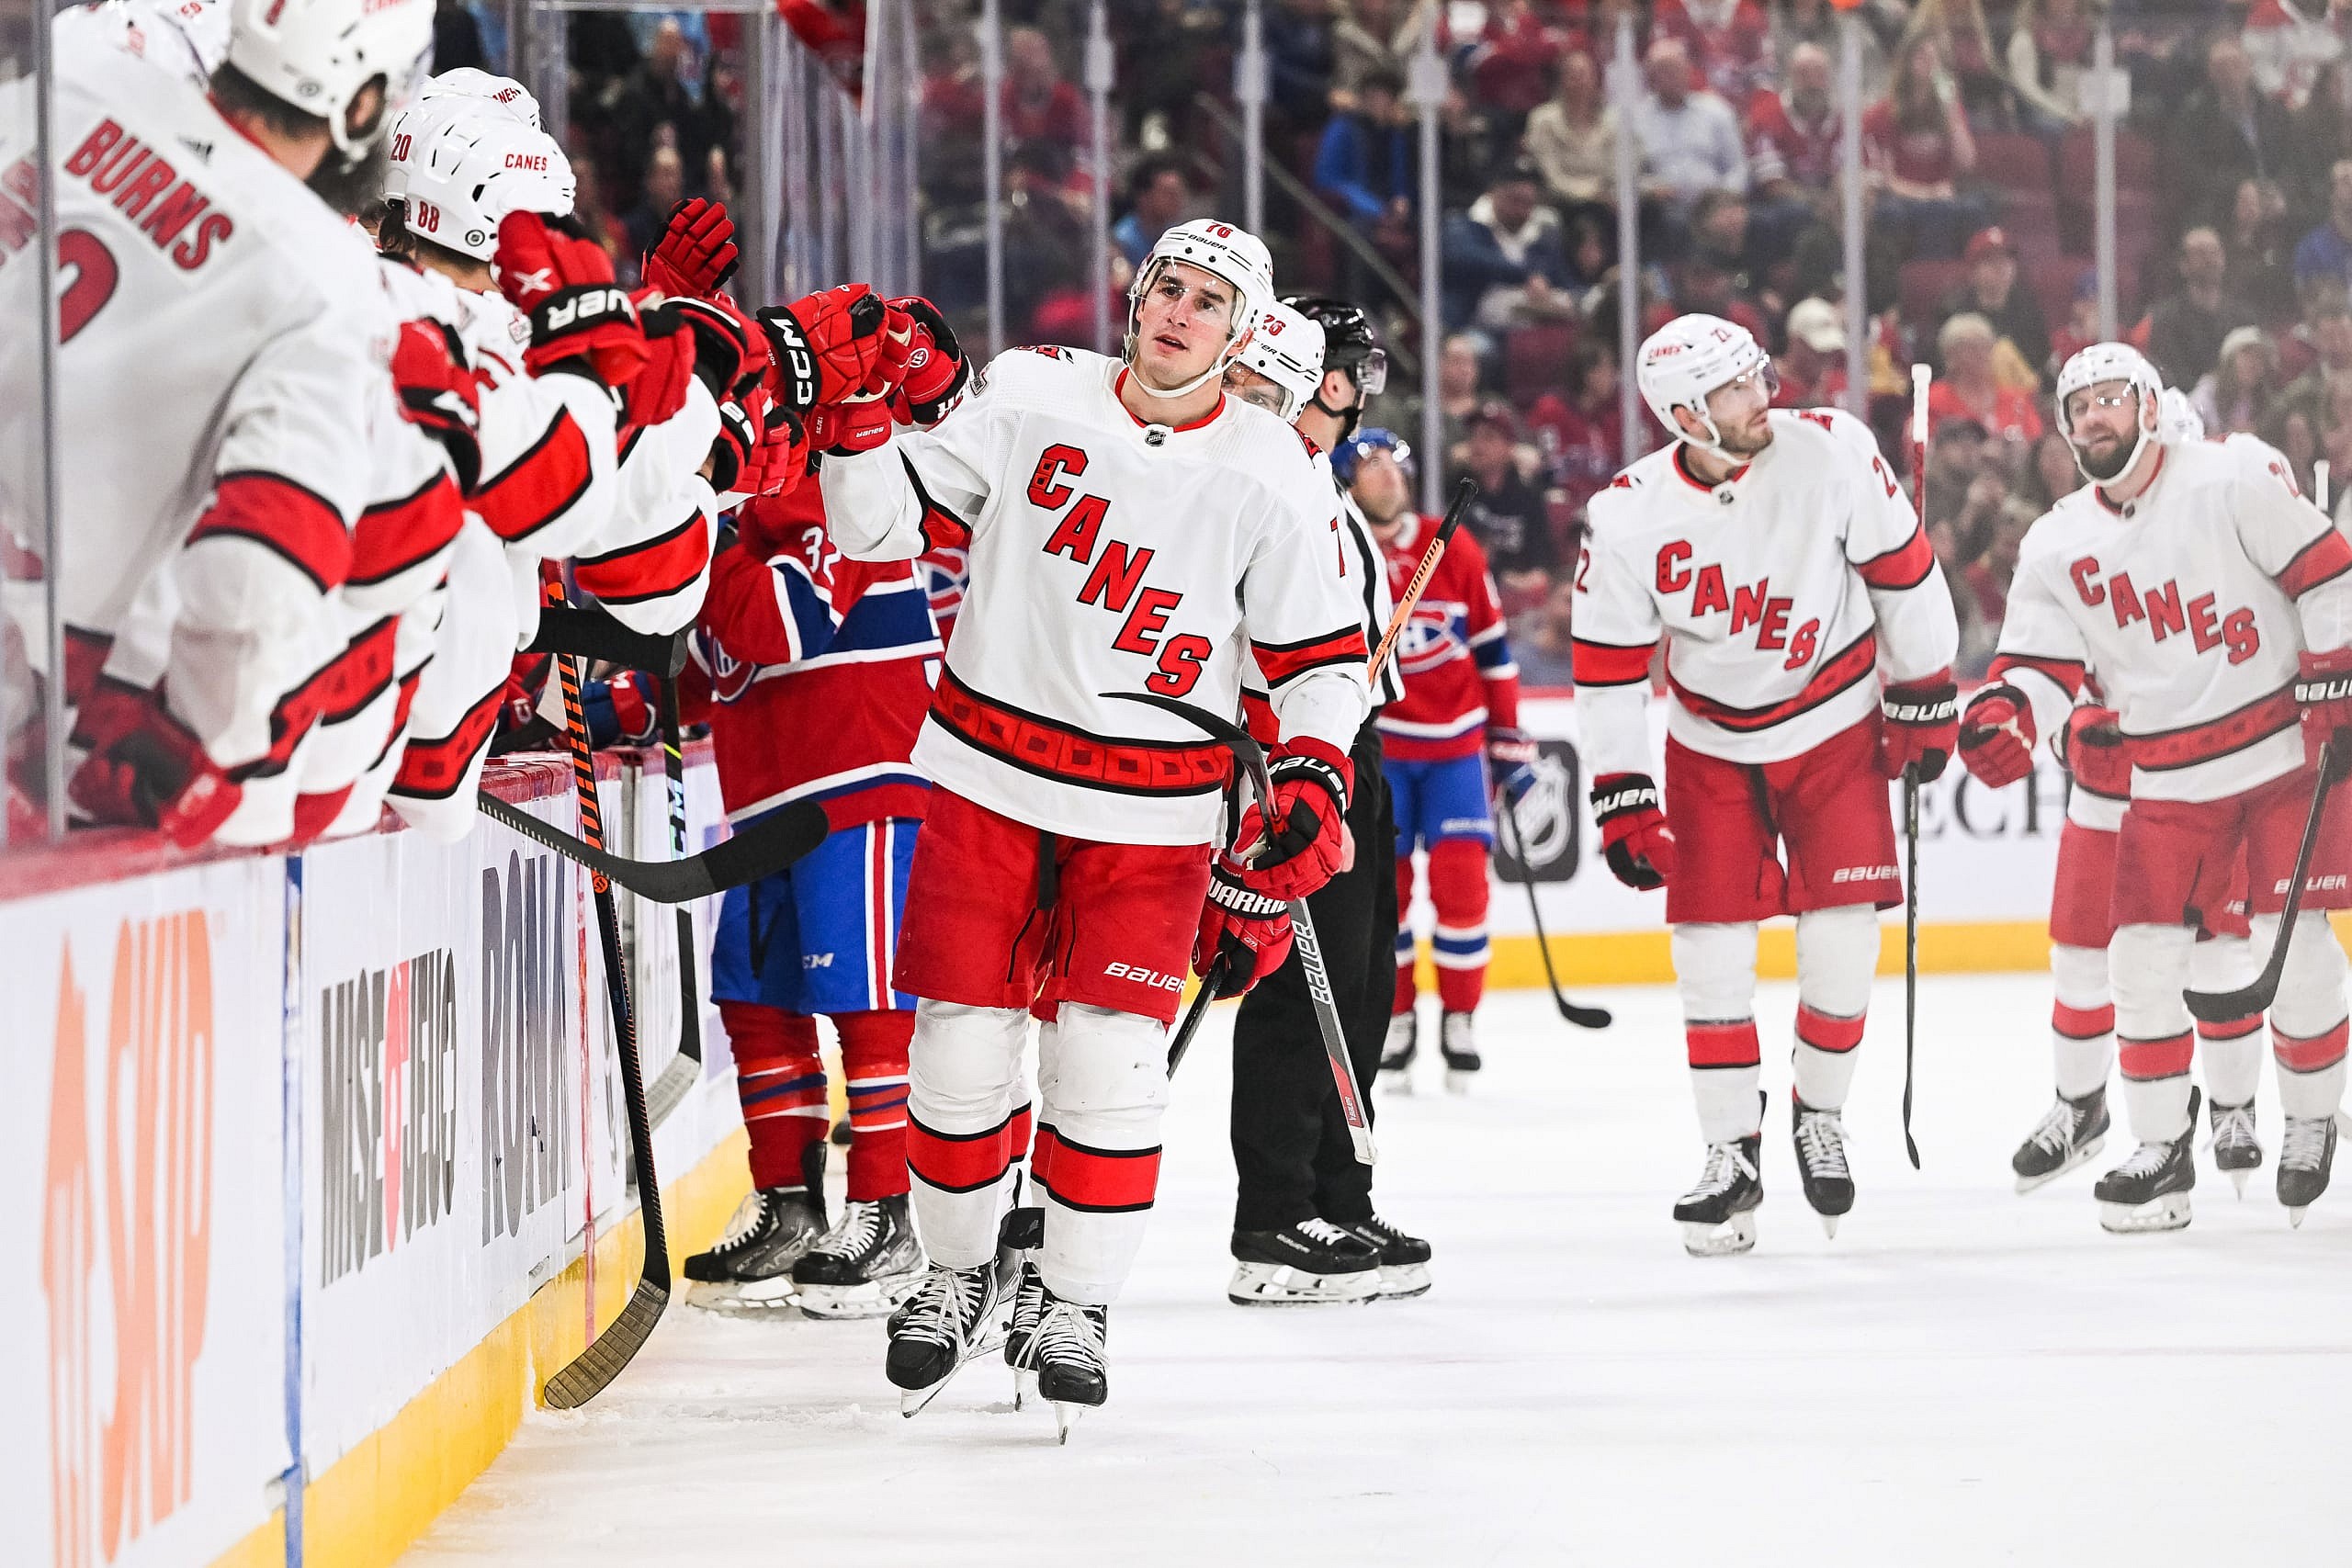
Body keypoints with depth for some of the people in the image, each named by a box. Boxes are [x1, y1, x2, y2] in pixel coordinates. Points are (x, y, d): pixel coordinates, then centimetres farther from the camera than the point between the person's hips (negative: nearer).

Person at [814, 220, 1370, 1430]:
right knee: (960, 1044, 1)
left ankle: (1072, 1303, 10)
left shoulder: (1270, 478, -2)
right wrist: (857, 415, -15)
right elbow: (884, 522, 2)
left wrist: (1311, 781, -10)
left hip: (1150, 816, 0)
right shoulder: (1031, 398, -2)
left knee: (1110, 1058, -8)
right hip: (987, 776, 1)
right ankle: (959, 1272, 25)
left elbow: (1320, 656, 4)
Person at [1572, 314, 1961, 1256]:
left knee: (1842, 939, -8)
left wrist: (1925, 697, 0)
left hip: (1834, 727, 0)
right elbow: (1606, 664, -9)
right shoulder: (1629, 517, -17)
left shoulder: (1830, 451, -18)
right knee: (1711, 948, -4)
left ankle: (1819, 1116, 16)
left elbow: (1902, 568, -6)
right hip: (1711, 745, 1)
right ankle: (1733, 1156, 8)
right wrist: (1621, 800, -10)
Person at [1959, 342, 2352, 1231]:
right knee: (2144, 952, -4)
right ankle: (2162, 1151, 6)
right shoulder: (2057, 547, 5)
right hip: (2168, 782, 4)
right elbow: (2045, 666, 3)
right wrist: (2004, 715, -18)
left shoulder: (2232, 478, -9)